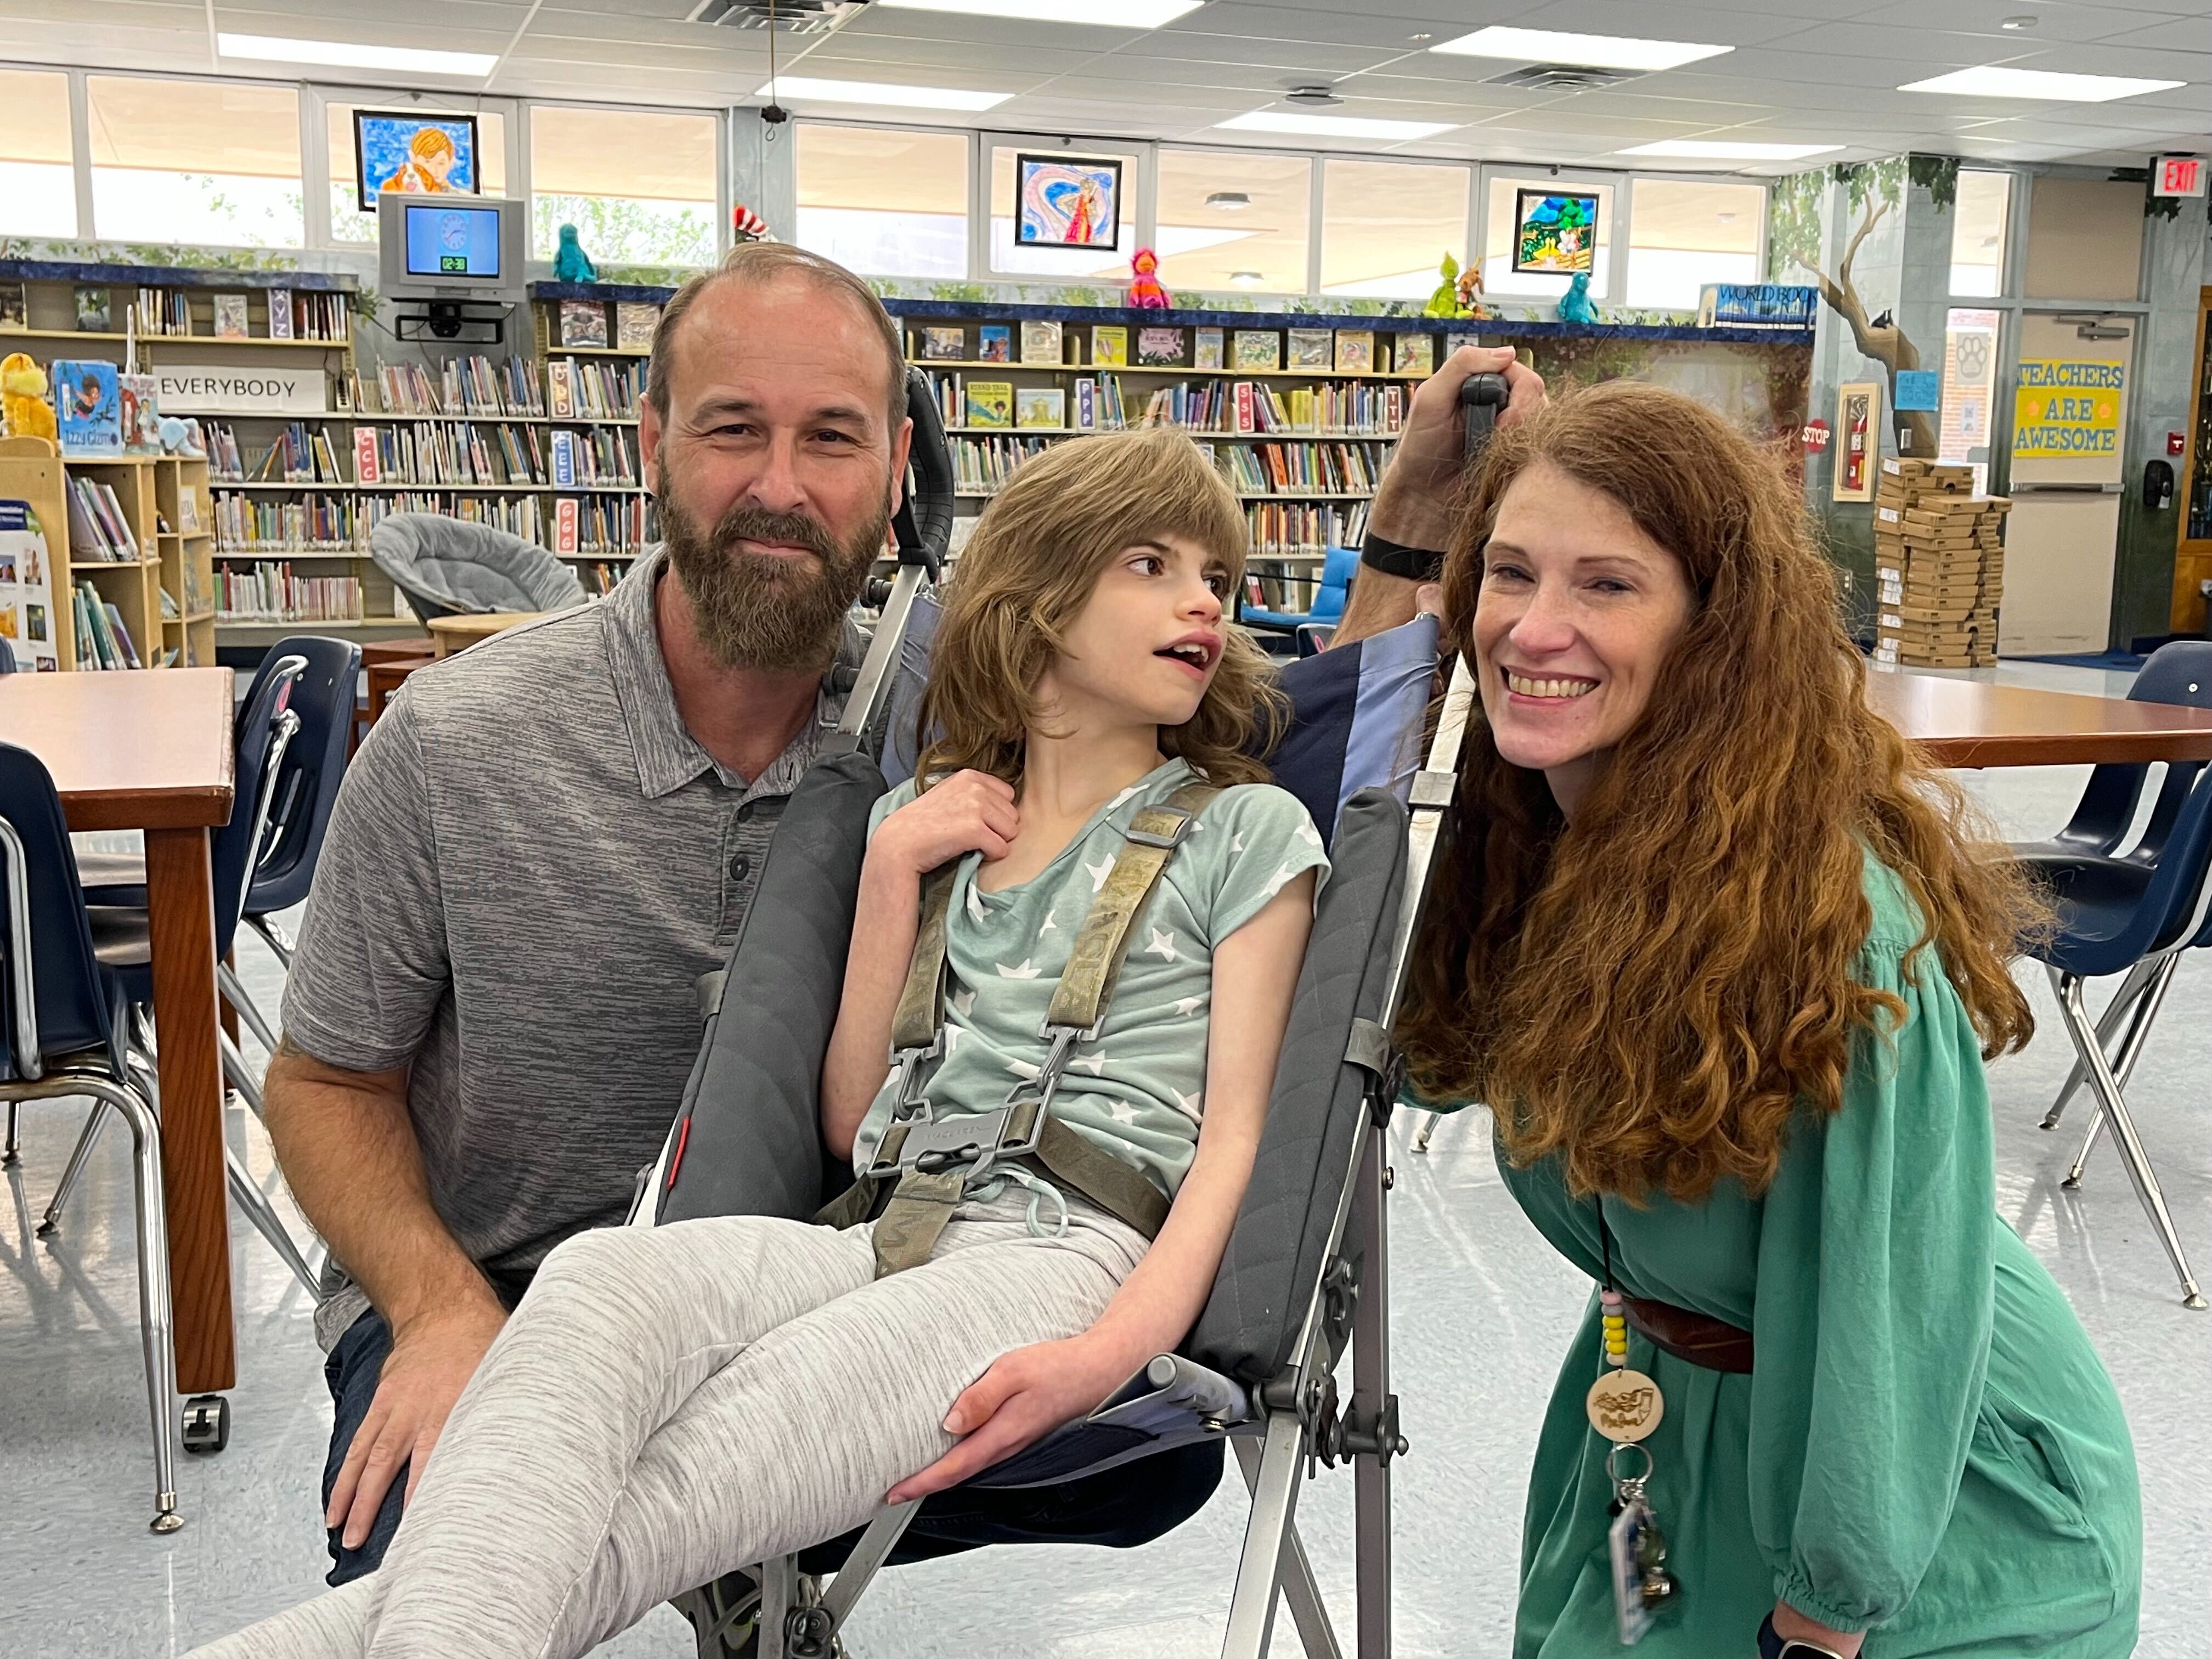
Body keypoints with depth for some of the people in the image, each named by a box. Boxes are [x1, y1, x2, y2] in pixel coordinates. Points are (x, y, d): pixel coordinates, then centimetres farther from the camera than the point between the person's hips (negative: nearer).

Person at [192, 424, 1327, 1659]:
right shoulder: (930, 818, 22)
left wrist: (1110, 1354, -18)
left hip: (1076, 1247, -3)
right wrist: (893, 869, 9)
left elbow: (1237, 1133, 0)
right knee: (602, 1278, -33)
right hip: (887, 1238, 4)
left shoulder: (1248, 830, 12)